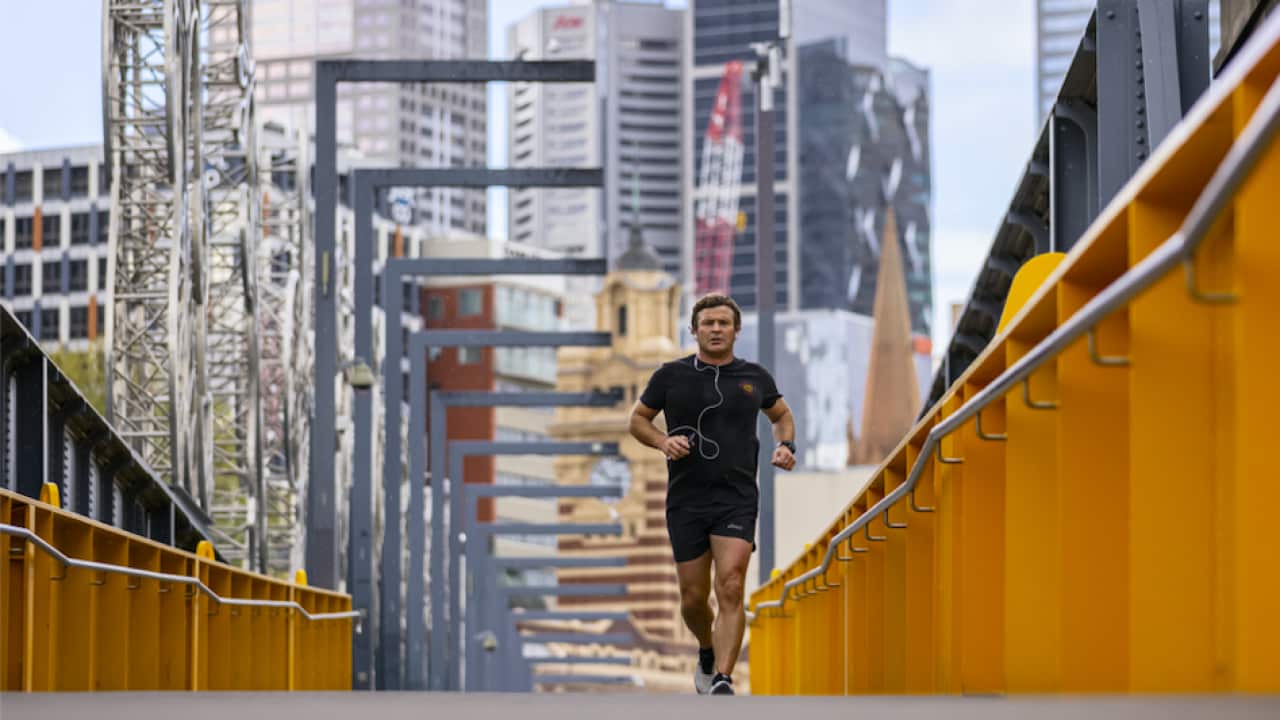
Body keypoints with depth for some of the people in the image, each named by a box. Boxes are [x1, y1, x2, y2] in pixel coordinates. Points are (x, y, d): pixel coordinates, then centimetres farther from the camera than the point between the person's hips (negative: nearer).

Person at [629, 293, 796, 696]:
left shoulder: (755, 377, 7)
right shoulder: (671, 376, 2)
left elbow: (781, 415, 25)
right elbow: (638, 418, 12)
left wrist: (786, 445, 5)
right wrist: (663, 441, -9)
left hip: (737, 500, -1)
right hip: (686, 501, 1)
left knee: (730, 589, -17)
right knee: (694, 597, 7)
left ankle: (722, 682, -21)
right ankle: (707, 653, 39)